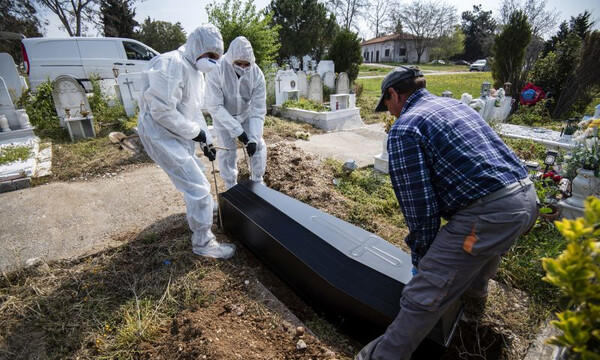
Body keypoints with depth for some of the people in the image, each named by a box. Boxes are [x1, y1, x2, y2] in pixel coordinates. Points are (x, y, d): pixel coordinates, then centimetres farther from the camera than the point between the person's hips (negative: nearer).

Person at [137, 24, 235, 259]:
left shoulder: (195, 71, 13)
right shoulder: (171, 65, -20)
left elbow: (194, 110, 17)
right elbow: (162, 110, -25)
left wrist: (205, 141, 11)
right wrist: (194, 132, -16)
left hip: (179, 135, 11)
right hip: (161, 135, -10)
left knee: (195, 177, 26)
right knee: (198, 187, -11)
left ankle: (197, 215, 52)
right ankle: (202, 242, 4)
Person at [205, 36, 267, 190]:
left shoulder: (256, 73, -25)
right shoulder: (216, 71, -31)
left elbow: (258, 108, -24)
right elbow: (215, 106, -28)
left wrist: (254, 138, -31)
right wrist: (237, 130, -32)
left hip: (246, 114, 2)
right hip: (223, 116, -2)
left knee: (259, 146, -2)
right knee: (227, 150, -4)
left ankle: (257, 183, 18)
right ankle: (231, 187, 16)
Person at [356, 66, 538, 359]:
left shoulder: (404, 128, -8)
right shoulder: (453, 103, 20)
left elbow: (420, 206, -11)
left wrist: (422, 260, 5)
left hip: (488, 212, -10)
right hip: (527, 196, 10)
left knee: (423, 296, 1)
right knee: (488, 244, 40)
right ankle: (475, 286, 69)